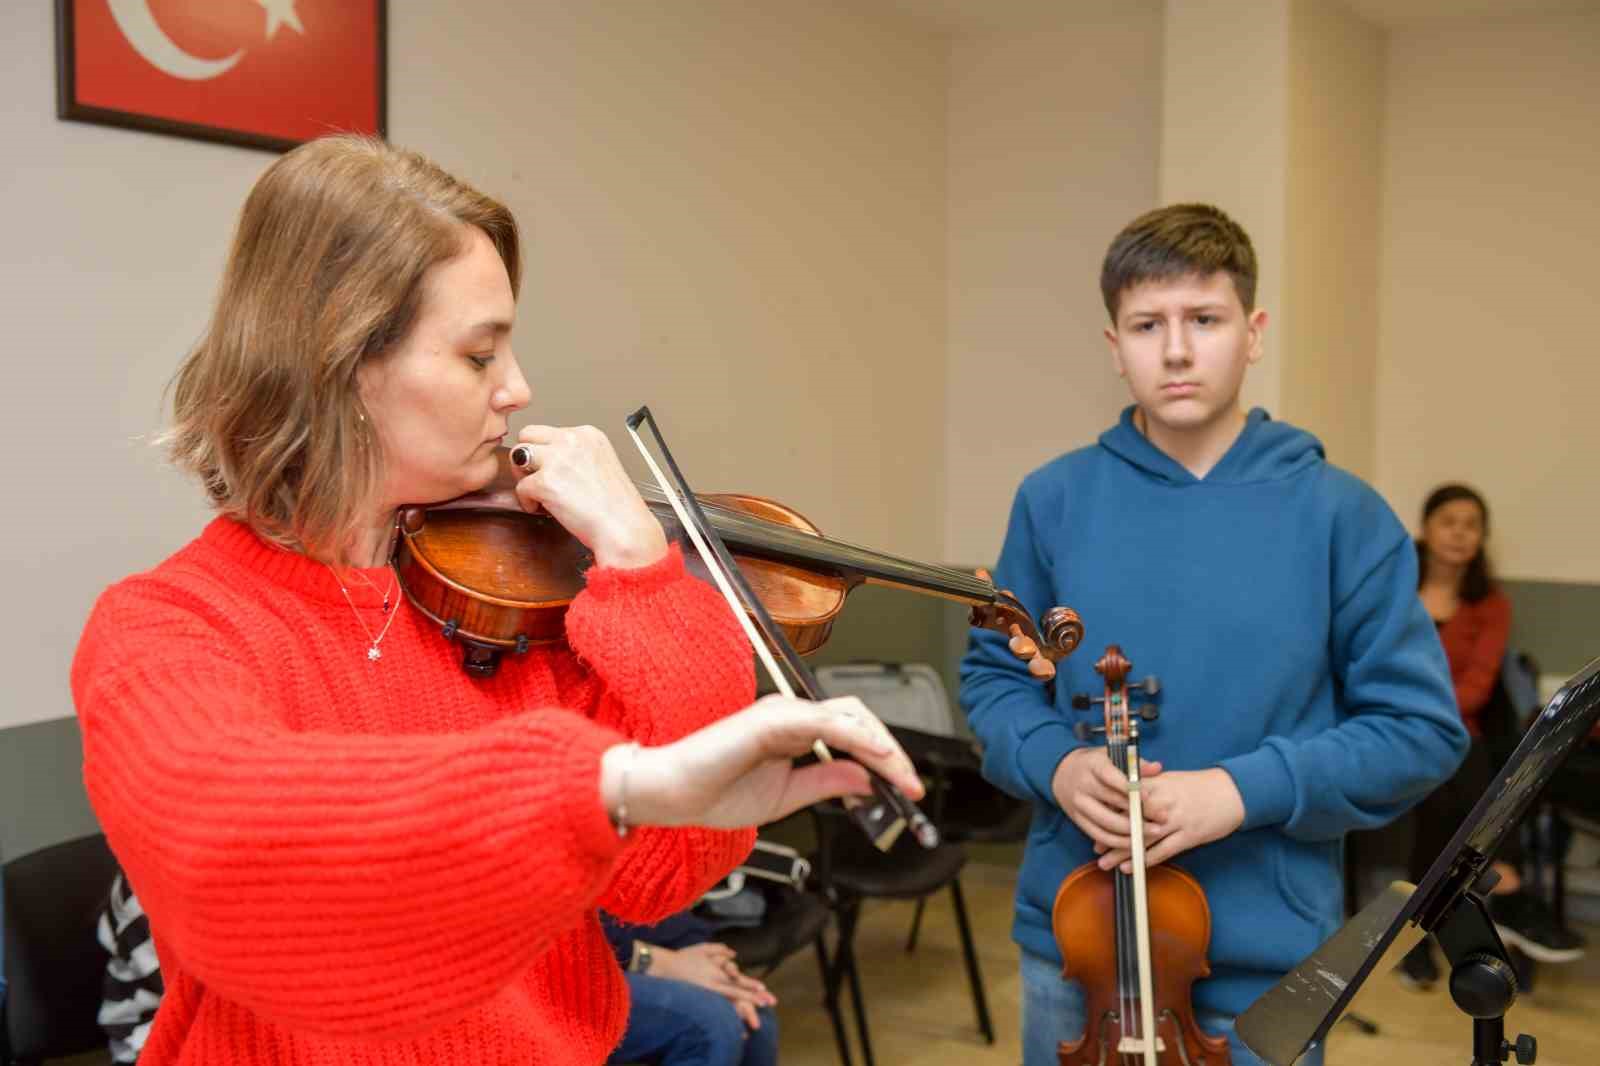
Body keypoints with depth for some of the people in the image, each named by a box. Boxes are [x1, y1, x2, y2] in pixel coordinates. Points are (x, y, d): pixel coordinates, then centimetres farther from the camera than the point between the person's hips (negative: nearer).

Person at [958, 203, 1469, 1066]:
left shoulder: (1339, 515, -8)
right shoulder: (1054, 499, -2)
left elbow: (1421, 728, -6)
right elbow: (993, 674, 7)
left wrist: (1248, 788, -18)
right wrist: (1052, 760, -13)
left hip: (1264, 960, -2)